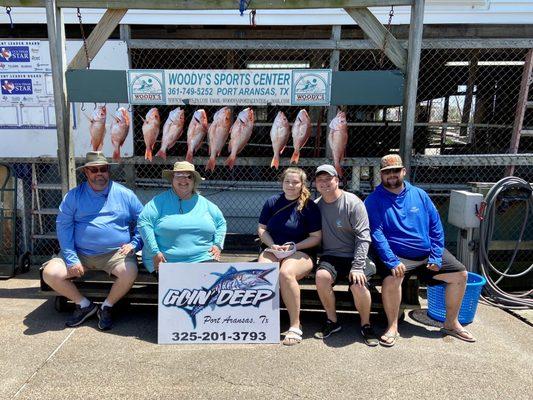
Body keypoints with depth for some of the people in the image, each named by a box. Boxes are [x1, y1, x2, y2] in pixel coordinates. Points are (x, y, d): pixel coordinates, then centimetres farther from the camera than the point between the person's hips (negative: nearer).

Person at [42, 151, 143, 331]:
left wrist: (134, 244, -7)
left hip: (115, 253, -2)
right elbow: (63, 226, -1)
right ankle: (84, 305, 9)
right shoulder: (73, 196, 6)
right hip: (80, 253, 2)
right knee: (50, 273, -17)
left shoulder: (125, 194, 5)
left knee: (130, 271, -30)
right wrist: (71, 259, -11)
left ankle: (107, 307, 0)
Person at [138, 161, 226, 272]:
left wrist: (218, 245, 8)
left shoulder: (205, 203, 16)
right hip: (168, 262, -2)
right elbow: (144, 222, -4)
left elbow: (221, 223, 24)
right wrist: (154, 252, -12)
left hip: (203, 259, 3)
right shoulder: (161, 200, 5)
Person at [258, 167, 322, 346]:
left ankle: (295, 326, -22)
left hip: (301, 252, -3)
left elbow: (316, 237, -1)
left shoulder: (309, 206, -1)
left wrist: (293, 247, -12)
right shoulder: (272, 202, 10)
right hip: (273, 250, 3)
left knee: (286, 273, -37)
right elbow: (261, 228, 14)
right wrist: (272, 245, -4)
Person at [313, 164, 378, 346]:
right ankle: (332, 321, -4)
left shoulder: (353, 202, -8)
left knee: (358, 284, -29)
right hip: (330, 256, 3)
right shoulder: (316, 205, 8)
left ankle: (365, 325, 1)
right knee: (321, 275, -28)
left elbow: (363, 236, -12)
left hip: (354, 255, -3)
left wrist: (357, 267, -20)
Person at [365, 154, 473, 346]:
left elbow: (436, 226, 7)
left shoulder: (419, 194, 7)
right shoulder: (373, 200, -7)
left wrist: (436, 257, -2)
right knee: (392, 279, -33)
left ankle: (451, 323, 22)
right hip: (397, 256, -5)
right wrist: (392, 262, -26)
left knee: (460, 274, 3)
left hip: (426, 253, 6)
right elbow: (376, 234, -15)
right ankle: (392, 326, -10)